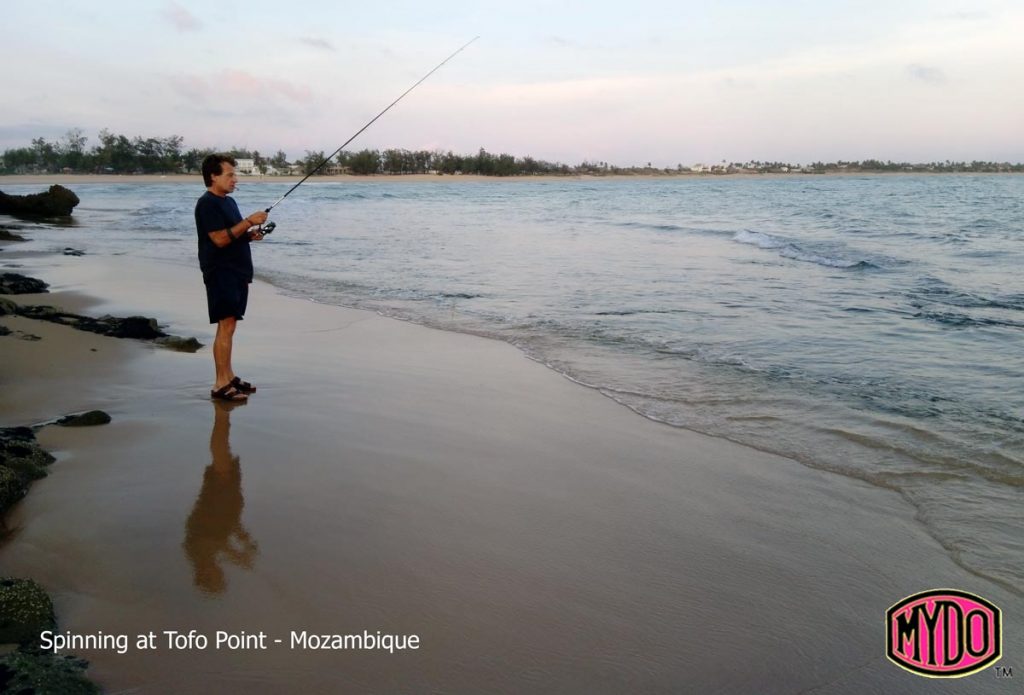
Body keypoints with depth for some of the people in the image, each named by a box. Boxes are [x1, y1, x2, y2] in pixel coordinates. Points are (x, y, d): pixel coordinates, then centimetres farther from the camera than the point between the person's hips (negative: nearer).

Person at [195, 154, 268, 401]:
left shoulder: (229, 201, 18)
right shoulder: (207, 204, -11)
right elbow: (219, 239, -20)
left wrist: (250, 235, 6)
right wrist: (248, 221, -19)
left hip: (237, 271, 9)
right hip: (220, 272, -9)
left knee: (229, 325, 13)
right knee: (226, 326, -12)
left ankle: (229, 376, 21)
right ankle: (220, 385, -9)